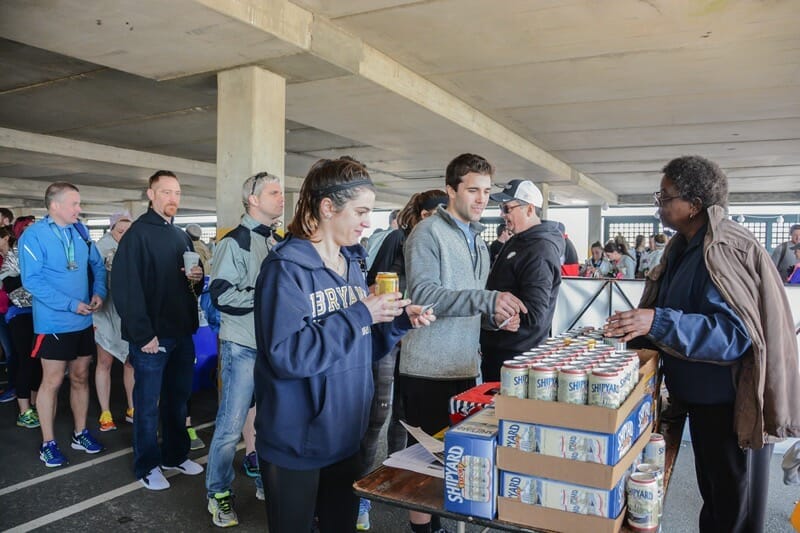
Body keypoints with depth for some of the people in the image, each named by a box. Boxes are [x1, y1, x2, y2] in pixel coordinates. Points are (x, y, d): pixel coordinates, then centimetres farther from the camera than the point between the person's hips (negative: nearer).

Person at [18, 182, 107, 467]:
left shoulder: (80, 231, 5)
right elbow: (32, 280, -19)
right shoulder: (34, 235, -13)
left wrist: (99, 293, -6)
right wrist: (71, 304, -22)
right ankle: (48, 443, 18)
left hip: (84, 321, 6)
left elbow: (97, 265, 12)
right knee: (52, 381, 4)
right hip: (53, 323, -6)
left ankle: (80, 433, 28)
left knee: (80, 377, 14)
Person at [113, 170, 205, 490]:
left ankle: (175, 455, 31)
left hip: (182, 332, 7)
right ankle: (147, 466, 20)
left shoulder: (181, 236, 14)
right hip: (151, 335, -7)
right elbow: (124, 287, -17)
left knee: (178, 397, 16)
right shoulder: (138, 233, -9)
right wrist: (143, 334, -21)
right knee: (148, 403, 6)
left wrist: (197, 278, -3)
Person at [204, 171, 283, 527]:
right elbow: (221, 294, -19)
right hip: (243, 347, -7)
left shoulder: (278, 243, 13)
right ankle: (218, 493, 18)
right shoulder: (235, 241, -11)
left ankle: (267, 482, 31)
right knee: (232, 424, 1)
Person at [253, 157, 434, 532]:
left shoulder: (351, 264, 6)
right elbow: (286, 355, -28)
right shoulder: (286, 268, -18)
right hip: (295, 444, -7)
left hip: (344, 436, 7)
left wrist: (399, 321, -5)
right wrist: (360, 315, -25)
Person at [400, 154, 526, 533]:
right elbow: (423, 293, -24)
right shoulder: (429, 232, -11)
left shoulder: (478, 241, 16)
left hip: (465, 366, 8)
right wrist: (486, 300, -32)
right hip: (429, 369, -8)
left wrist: (496, 315, 0)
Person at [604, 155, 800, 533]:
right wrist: (632, 326, 10)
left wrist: (657, 322, -39)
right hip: (703, 395, 9)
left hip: (732, 403, -9)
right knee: (712, 492, 25)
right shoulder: (686, 247, 6)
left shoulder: (727, 249, -23)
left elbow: (735, 333, -31)